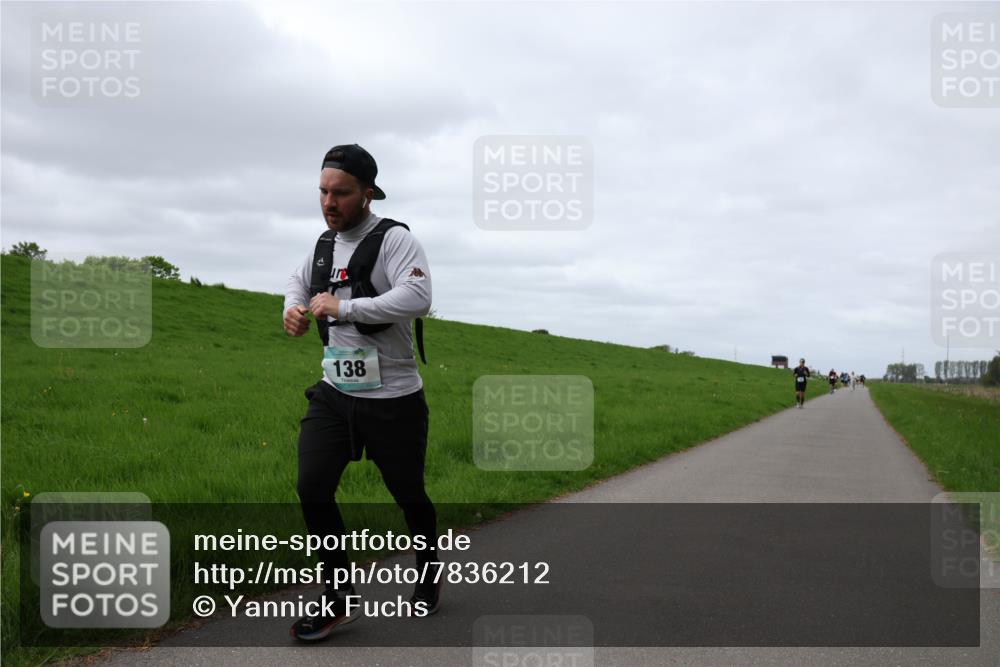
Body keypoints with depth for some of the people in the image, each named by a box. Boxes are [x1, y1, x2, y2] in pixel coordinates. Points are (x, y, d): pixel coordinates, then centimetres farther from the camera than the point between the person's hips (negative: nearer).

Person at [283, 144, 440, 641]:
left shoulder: (394, 240, -14)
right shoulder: (325, 244, 8)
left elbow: (417, 298, -31)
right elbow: (299, 279, 30)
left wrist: (341, 306, -26)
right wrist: (294, 307, 6)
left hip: (393, 399, -5)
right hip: (334, 393, 6)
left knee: (408, 494, 11)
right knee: (312, 489, -7)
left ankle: (429, 574, 40)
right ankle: (339, 599, 9)